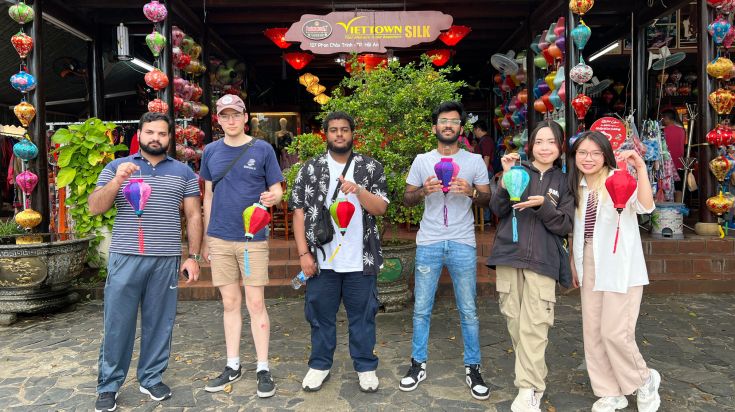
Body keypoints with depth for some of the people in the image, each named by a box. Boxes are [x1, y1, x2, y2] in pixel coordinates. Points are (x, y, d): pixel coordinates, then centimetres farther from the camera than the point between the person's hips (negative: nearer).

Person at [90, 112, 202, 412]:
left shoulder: (183, 172, 10)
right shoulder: (117, 167, 8)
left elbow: (193, 216, 8)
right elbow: (94, 208, 1)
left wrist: (193, 256, 1)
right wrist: (117, 180, -16)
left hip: (166, 260, 1)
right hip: (125, 258, 0)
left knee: (159, 323, 8)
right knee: (117, 323, 4)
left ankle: (152, 378, 23)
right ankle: (108, 386, 18)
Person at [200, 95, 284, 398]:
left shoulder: (262, 149, -1)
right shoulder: (211, 151, 8)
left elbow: (277, 190, 1)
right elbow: (208, 196, 13)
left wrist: (272, 197, -23)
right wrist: (206, 238, 12)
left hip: (253, 238, -3)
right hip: (220, 239, 3)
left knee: (255, 304, 0)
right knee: (230, 303, 11)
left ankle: (263, 369, 13)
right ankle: (233, 366, 24)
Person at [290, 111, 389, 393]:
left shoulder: (371, 167, 4)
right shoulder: (310, 169, 4)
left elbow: (381, 208, -3)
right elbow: (299, 212, 2)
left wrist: (357, 190, -22)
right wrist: (303, 253, -5)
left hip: (361, 260, 0)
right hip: (322, 259, 1)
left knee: (362, 315, 10)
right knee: (320, 314, 12)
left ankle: (365, 366, 27)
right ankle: (320, 365, 29)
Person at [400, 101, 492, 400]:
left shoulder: (475, 161, 5)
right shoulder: (421, 161, 7)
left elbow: (488, 199, 5)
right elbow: (407, 200, 8)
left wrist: (471, 192, -15)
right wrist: (423, 190, -13)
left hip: (462, 244, 0)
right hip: (429, 243, 1)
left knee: (468, 311, 6)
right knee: (421, 308, 6)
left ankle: (472, 368, 20)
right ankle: (418, 364, 21)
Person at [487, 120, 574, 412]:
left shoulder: (563, 182, 10)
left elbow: (565, 226, 3)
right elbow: (497, 209, -2)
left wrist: (543, 205, -14)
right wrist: (506, 178, -15)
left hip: (542, 261, -1)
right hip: (509, 256, 1)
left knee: (534, 327, -9)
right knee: (514, 321, 5)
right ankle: (532, 375, 22)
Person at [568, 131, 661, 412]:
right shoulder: (577, 187, 10)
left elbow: (646, 207, -25)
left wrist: (640, 168, -32)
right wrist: (574, 263, 16)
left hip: (620, 267, -6)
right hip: (590, 265, 6)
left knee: (615, 332, -5)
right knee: (593, 331, 8)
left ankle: (644, 381, 23)